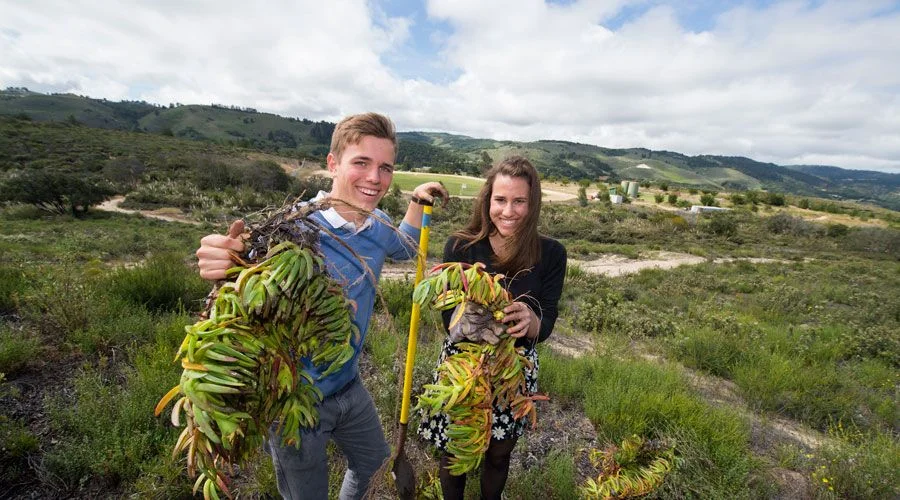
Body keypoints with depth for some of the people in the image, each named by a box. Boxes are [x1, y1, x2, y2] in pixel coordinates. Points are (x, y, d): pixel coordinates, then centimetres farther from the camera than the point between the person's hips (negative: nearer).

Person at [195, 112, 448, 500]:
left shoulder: (378, 225, -7)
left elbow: (404, 247, 14)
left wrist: (418, 201, 1)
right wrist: (222, 265, -51)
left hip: (350, 386, 6)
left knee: (372, 461, 29)